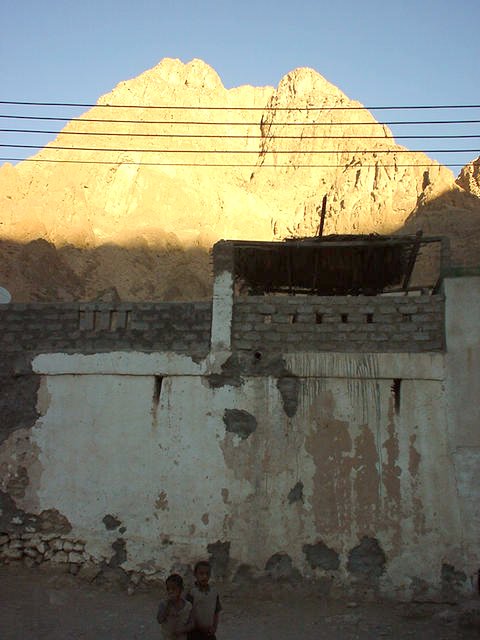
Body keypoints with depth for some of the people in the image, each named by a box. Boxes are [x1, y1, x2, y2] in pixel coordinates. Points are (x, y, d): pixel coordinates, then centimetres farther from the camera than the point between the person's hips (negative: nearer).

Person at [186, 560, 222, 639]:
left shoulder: (214, 592, 1)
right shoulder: (192, 593, -13)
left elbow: (216, 613, 8)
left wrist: (214, 627, -8)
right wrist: (202, 628, -14)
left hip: (209, 633, 4)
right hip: (195, 633, -4)